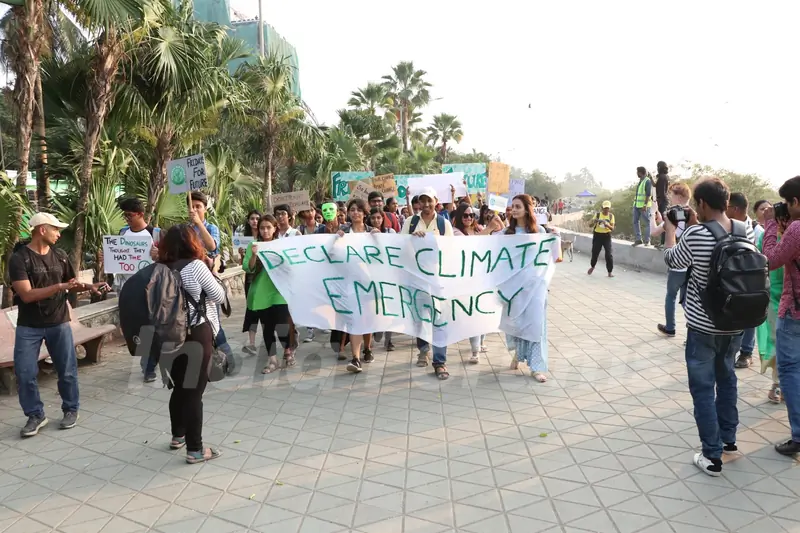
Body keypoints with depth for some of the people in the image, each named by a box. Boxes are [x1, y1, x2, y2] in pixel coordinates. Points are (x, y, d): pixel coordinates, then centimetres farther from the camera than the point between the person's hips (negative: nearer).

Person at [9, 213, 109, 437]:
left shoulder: (60, 255, 3)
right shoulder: (19, 258, -12)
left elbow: (71, 285, 14)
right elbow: (27, 295, -20)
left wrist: (89, 287, -5)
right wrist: (59, 287, -27)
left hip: (59, 323, 3)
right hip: (29, 326, -3)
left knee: (67, 370, 8)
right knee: (25, 373, 1)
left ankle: (71, 410, 24)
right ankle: (36, 415, 18)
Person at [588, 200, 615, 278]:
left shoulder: (611, 216, 0)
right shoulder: (598, 215, -2)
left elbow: (612, 228, -7)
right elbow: (591, 225, -4)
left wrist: (607, 225, -27)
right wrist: (594, 222, -26)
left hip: (607, 236, 0)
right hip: (597, 235, 0)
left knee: (609, 254, -10)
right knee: (595, 252, 9)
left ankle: (610, 272, -3)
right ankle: (592, 266, 38)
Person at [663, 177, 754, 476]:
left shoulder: (696, 235, -22)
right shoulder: (746, 231, -4)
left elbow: (671, 261, -4)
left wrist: (670, 229, 11)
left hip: (704, 326, -6)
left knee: (703, 388, 5)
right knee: (726, 378, 24)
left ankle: (712, 457, 12)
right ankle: (729, 440, 37)